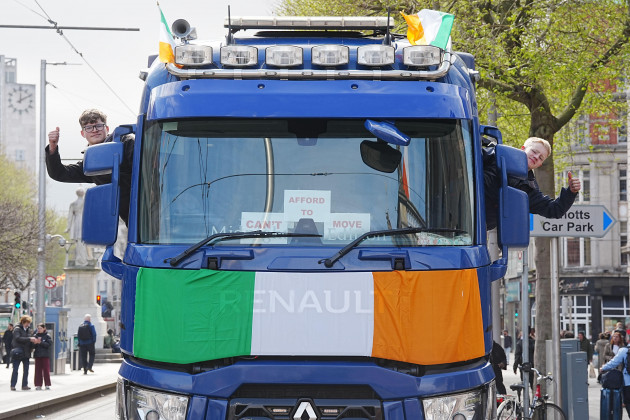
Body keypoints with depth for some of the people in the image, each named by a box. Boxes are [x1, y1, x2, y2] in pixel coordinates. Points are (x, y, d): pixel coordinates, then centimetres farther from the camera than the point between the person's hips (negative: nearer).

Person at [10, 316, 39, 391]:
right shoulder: (17, 329, -6)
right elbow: (18, 338, -21)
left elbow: (31, 341, 14)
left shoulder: (29, 330, 10)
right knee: (15, 370, -3)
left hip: (26, 353, 6)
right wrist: (29, 339, -26)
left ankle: (24, 385, 12)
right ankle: (13, 385, 1)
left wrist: (35, 341, -10)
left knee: (26, 370, 6)